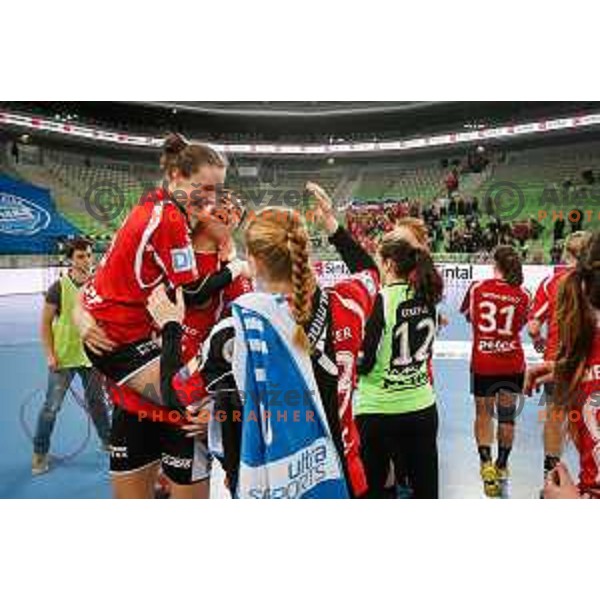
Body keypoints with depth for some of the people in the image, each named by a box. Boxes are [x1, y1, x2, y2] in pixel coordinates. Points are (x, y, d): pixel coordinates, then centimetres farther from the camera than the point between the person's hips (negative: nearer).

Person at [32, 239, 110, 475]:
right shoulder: (59, 287, -11)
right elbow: (45, 322, -6)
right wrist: (50, 355, -11)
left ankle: (107, 441, 34)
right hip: (63, 358, -3)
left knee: (97, 401, 17)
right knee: (51, 407, 5)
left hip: (92, 356, 3)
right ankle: (40, 453, 22)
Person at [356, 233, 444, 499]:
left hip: (379, 411, -5)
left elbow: (363, 364, -16)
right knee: (426, 487, 16)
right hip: (422, 407, 5)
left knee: (371, 488, 13)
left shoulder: (382, 299, -17)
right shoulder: (428, 297, -1)